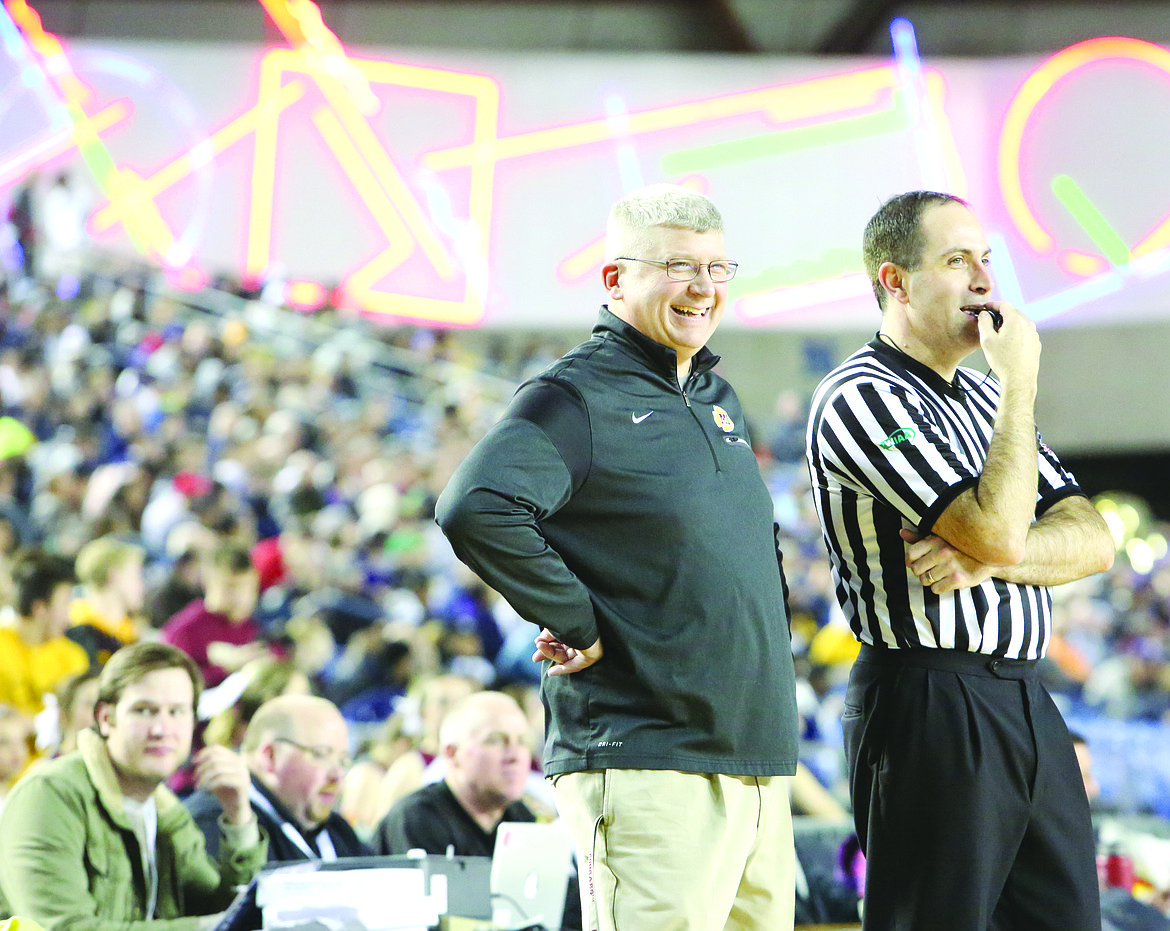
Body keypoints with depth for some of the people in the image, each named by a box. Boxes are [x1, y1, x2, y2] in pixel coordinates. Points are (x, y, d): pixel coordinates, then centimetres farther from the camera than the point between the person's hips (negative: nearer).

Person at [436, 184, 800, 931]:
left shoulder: (719, 399, 18)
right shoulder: (577, 396, -8)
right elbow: (475, 509, -25)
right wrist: (577, 625, -19)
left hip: (757, 755, 8)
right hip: (648, 762, -8)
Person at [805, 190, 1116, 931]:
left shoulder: (980, 396, 18)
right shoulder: (862, 397, -11)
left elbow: (1093, 539, 9)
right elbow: (999, 529, -21)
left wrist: (985, 558, -11)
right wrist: (1021, 381, -12)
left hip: (1027, 703, 8)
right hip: (931, 709, -8)